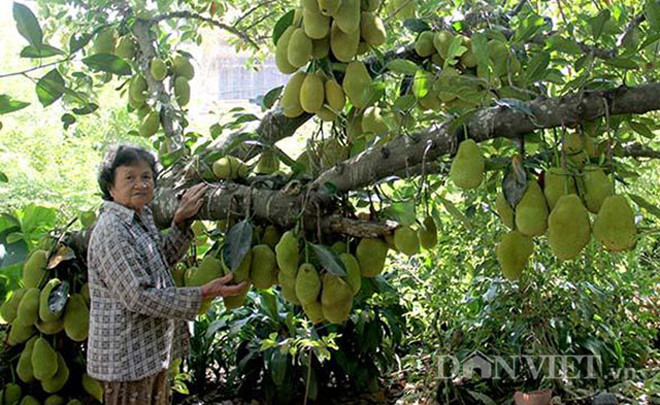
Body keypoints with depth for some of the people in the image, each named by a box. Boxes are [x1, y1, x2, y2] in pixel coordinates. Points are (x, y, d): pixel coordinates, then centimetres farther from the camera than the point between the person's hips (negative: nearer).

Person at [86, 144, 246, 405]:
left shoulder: (141, 218, 9)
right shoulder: (111, 231, -22)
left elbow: (165, 257, 22)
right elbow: (138, 297, -26)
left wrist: (180, 222, 5)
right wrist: (202, 294, -24)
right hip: (126, 361, -10)